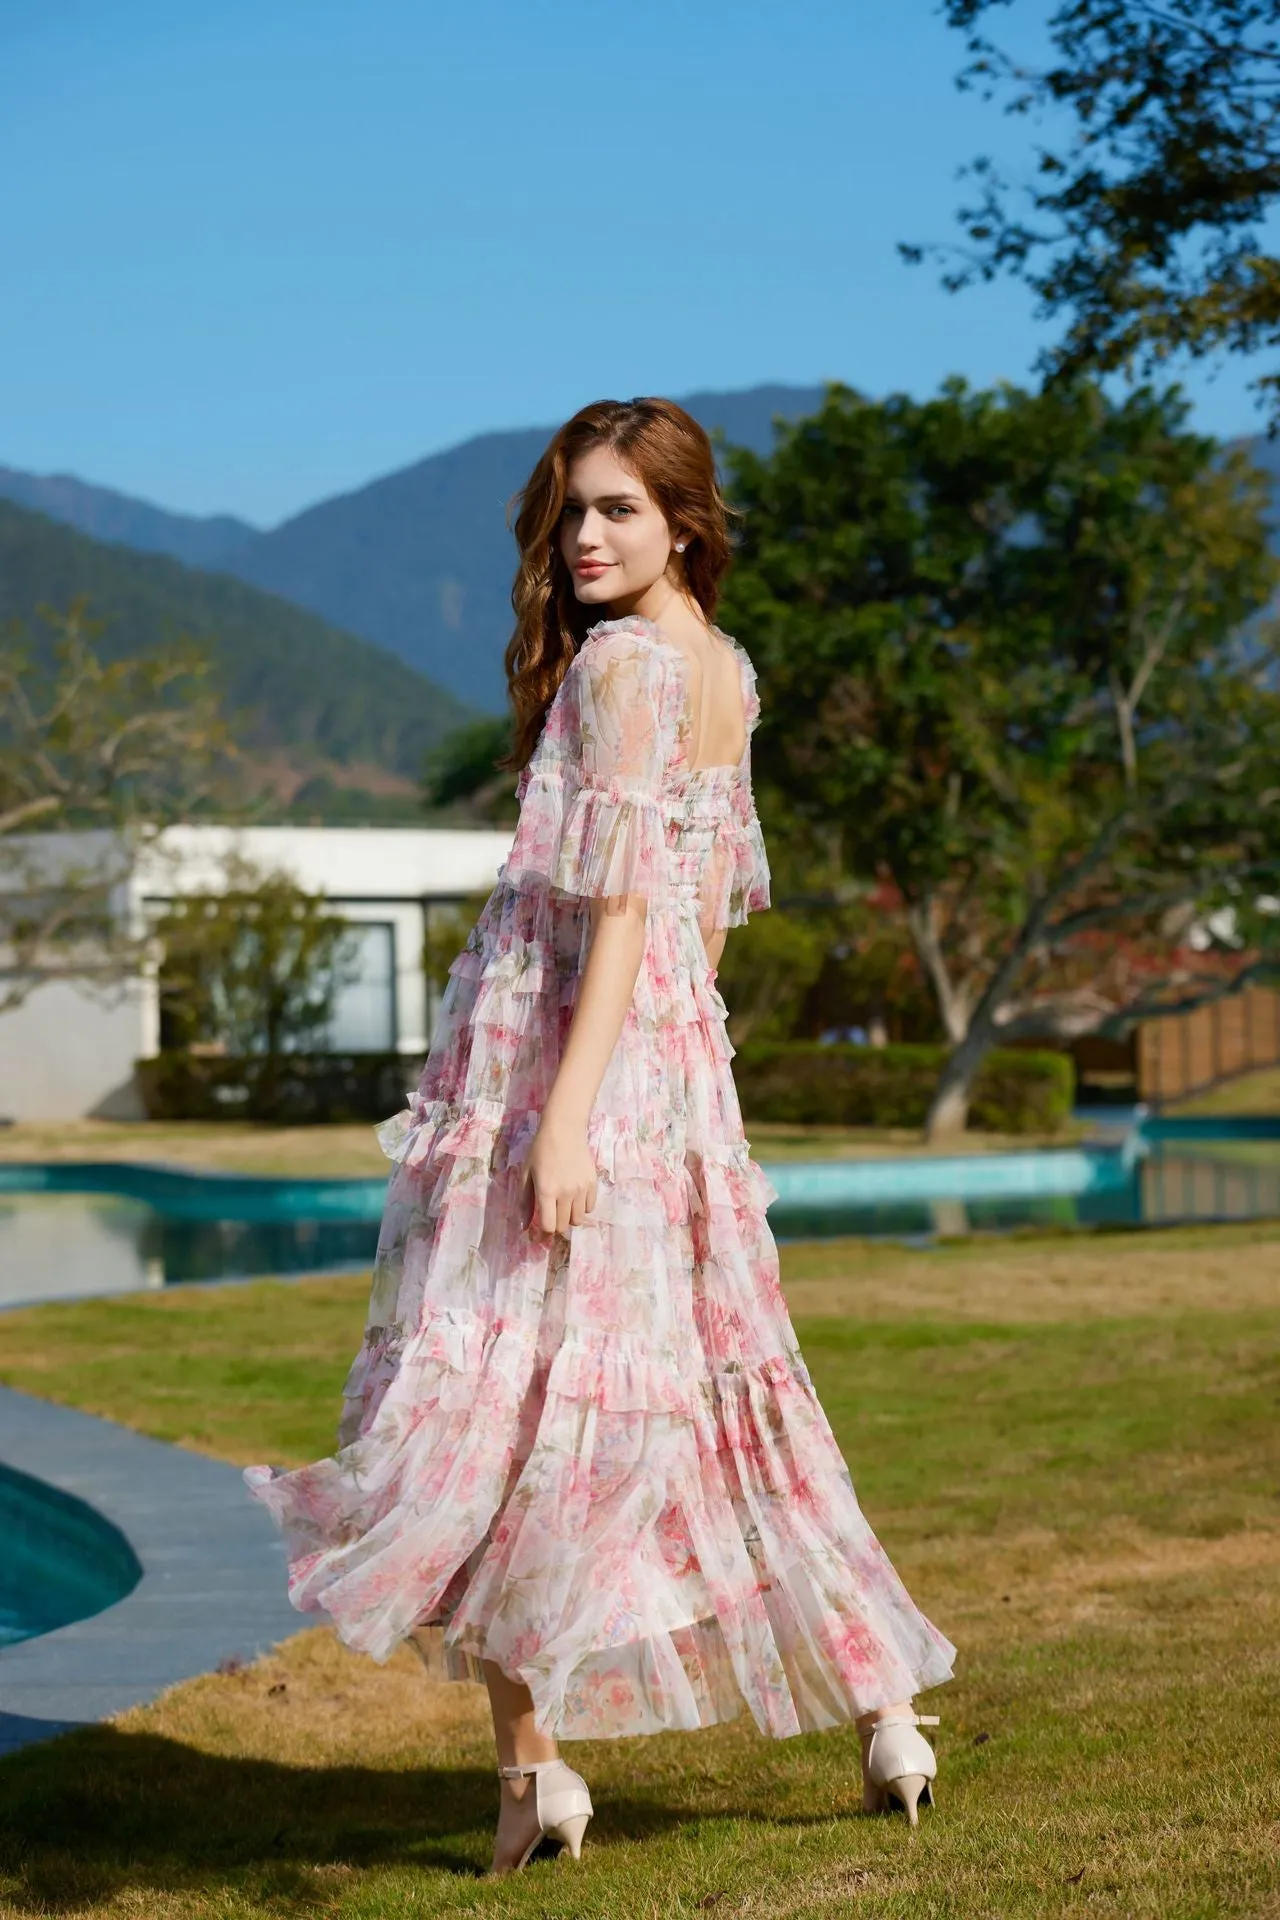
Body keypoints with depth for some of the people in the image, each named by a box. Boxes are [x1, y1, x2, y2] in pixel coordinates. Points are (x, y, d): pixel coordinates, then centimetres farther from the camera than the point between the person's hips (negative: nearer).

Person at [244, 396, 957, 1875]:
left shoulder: (624, 661, -12)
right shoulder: (726, 670, 14)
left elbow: (624, 901, -19)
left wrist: (567, 1113, -23)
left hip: (573, 1048, -9)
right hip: (679, 1049, 9)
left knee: (507, 1381, -2)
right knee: (717, 1382, 14)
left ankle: (532, 1759, 0)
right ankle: (883, 1704, 19)